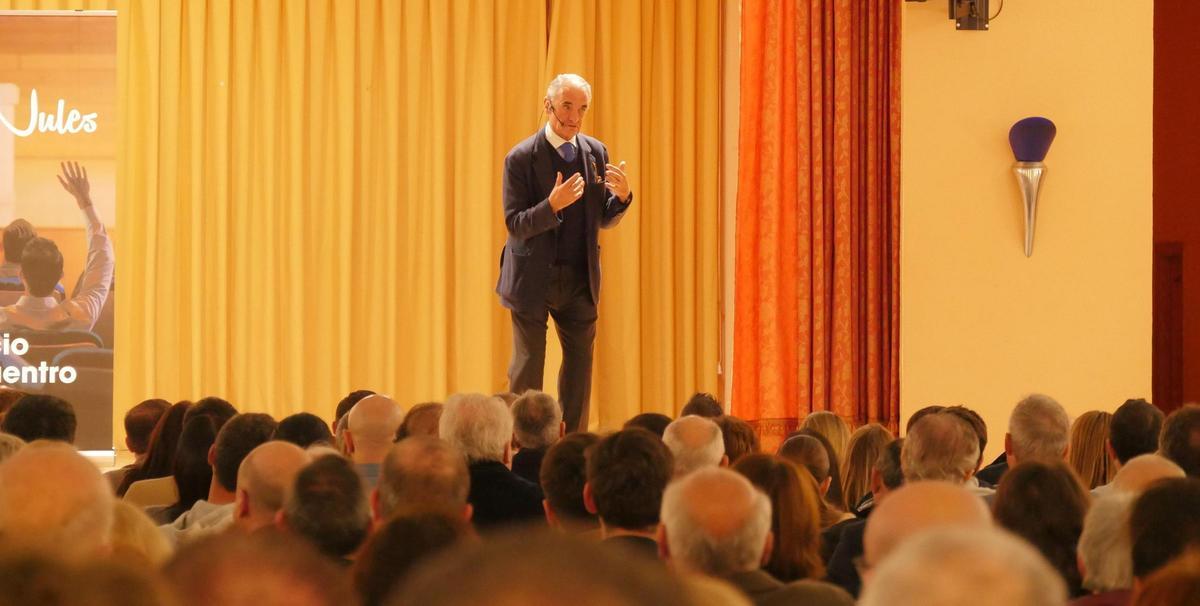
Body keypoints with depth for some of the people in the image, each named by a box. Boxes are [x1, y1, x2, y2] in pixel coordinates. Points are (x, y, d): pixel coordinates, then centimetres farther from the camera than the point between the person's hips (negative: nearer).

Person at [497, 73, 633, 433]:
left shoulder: (595, 153, 4)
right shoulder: (521, 158, -11)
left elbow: (603, 220, 9)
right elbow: (515, 225, -14)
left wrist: (622, 196, -12)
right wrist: (552, 205, -31)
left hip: (580, 279, 5)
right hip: (533, 279, -5)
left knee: (580, 360, 9)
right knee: (527, 366, 2)